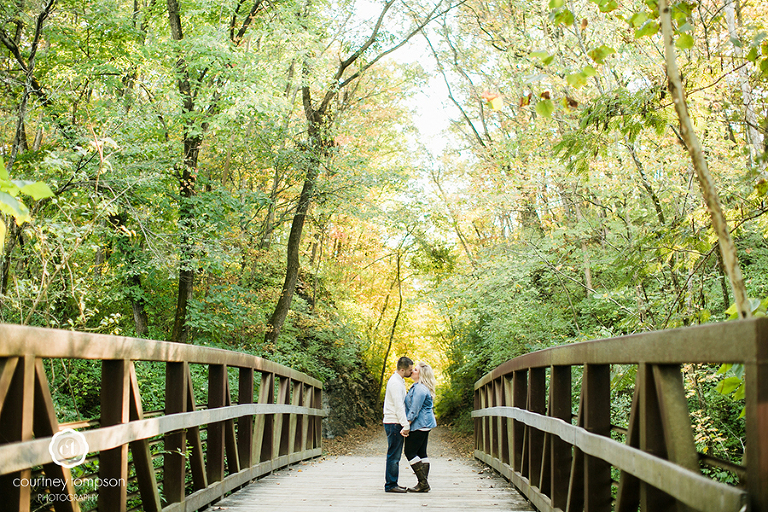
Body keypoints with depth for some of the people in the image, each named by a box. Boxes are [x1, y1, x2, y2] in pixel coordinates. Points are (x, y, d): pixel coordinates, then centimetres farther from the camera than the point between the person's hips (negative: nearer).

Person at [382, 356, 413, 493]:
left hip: (396, 423, 10)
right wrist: (406, 426, -21)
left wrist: (405, 424, 19)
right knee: (393, 455, -6)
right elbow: (398, 406, -21)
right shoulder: (395, 382, -16)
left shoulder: (399, 381, 16)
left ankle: (392, 483, 17)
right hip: (394, 423, -10)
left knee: (396, 455, 12)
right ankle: (390, 485, -2)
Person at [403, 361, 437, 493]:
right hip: (424, 424, 11)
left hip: (420, 424, -11)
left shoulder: (420, 389, -18)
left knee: (410, 452, -6)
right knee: (421, 453, 10)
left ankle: (423, 483, -5)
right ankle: (424, 484, 13)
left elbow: (414, 410, -21)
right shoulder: (417, 387, 15)